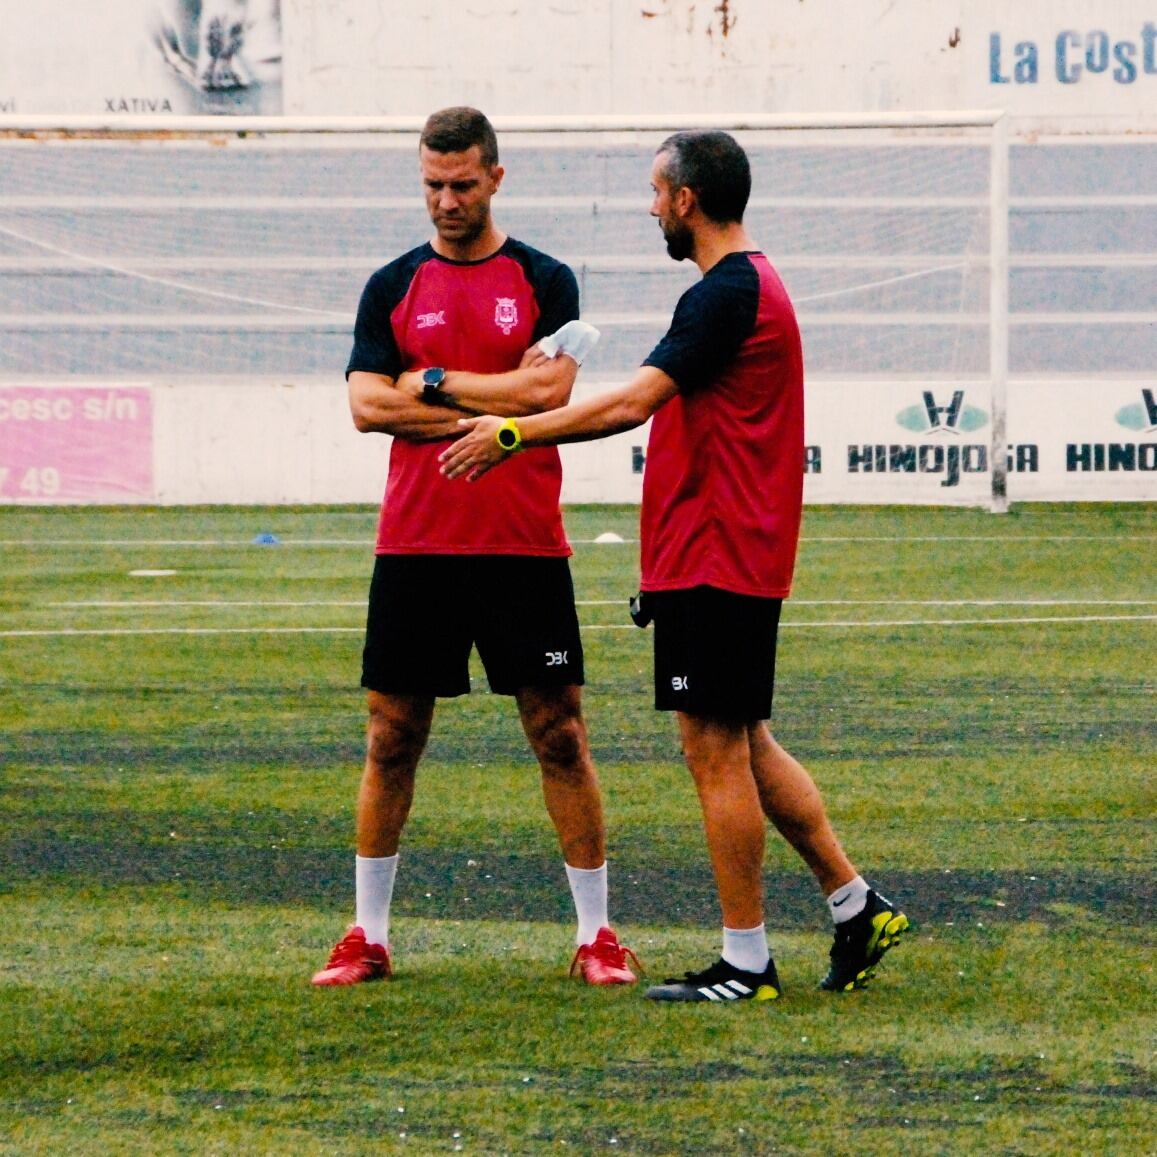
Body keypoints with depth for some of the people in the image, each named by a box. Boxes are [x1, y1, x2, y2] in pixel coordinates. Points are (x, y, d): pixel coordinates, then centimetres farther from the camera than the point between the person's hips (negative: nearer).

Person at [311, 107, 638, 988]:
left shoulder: (544, 281, 4)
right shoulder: (393, 287, 8)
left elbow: (548, 388, -10)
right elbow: (367, 404, -3)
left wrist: (433, 383, -6)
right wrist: (494, 409, -9)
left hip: (524, 549, -2)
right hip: (414, 545, 2)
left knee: (560, 734, 0)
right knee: (394, 736, 4)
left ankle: (596, 932, 7)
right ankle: (369, 933, 13)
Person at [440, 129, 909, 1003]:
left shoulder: (726, 295, -17)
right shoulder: (756, 285, 16)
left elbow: (633, 403, -23)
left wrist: (515, 432, -18)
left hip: (714, 561, -10)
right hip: (740, 559, 10)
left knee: (716, 750, -5)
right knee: (743, 747, 15)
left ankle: (746, 963, -1)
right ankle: (857, 906, 16)